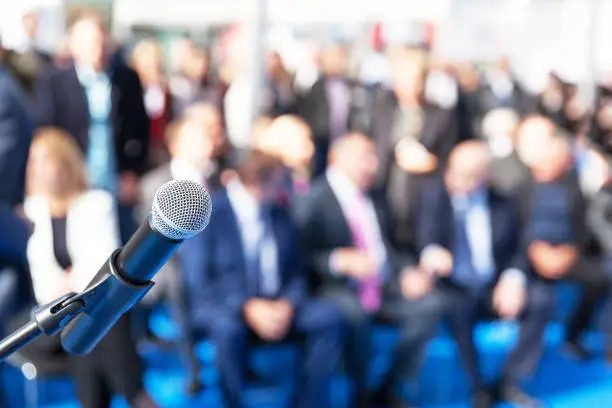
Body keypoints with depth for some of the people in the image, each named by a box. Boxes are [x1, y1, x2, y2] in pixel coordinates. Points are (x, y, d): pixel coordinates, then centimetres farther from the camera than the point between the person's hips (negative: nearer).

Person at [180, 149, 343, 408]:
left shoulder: (280, 214, 10)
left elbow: (296, 273, 11)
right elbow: (197, 283, -12)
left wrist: (287, 304, -12)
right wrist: (248, 308, -25)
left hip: (279, 307, 5)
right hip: (224, 308, -5)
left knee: (328, 317, -22)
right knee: (229, 326, -39)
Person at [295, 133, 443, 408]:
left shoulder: (374, 199, 19)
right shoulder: (313, 199, -3)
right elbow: (303, 255, -10)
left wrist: (409, 272, 0)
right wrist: (340, 260, -27)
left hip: (385, 289, 6)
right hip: (338, 289, -6)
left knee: (429, 305, -17)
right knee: (355, 312, -37)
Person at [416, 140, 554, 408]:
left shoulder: (504, 205, 7)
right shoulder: (433, 196, 1)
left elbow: (517, 252, 7)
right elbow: (426, 240, -11)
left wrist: (513, 279, -15)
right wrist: (431, 253, -36)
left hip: (494, 287, 3)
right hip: (453, 288, -3)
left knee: (542, 300, -21)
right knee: (456, 307, -37)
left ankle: (509, 382, -8)